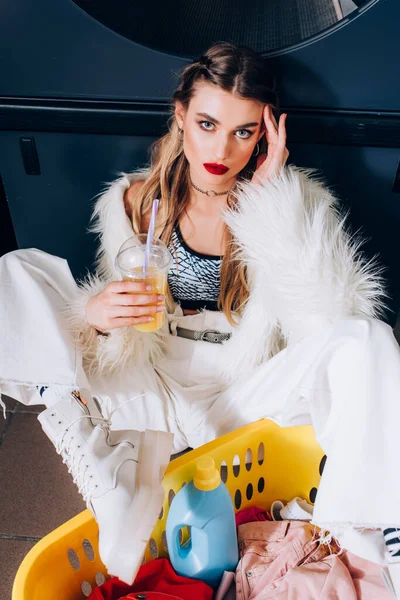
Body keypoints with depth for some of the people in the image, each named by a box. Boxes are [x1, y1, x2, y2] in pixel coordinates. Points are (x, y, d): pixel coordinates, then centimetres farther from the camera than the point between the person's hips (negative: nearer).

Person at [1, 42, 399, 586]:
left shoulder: (292, 203, -4)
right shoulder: (137, 202, -1)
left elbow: (325, 321, -20)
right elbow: (120, 341, 1)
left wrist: (270, 203, -21)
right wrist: (99, 316, -24)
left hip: (247, 395, -1)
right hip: (155, 391, 2)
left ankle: (352, 533, -12)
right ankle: (111, 490, -22)